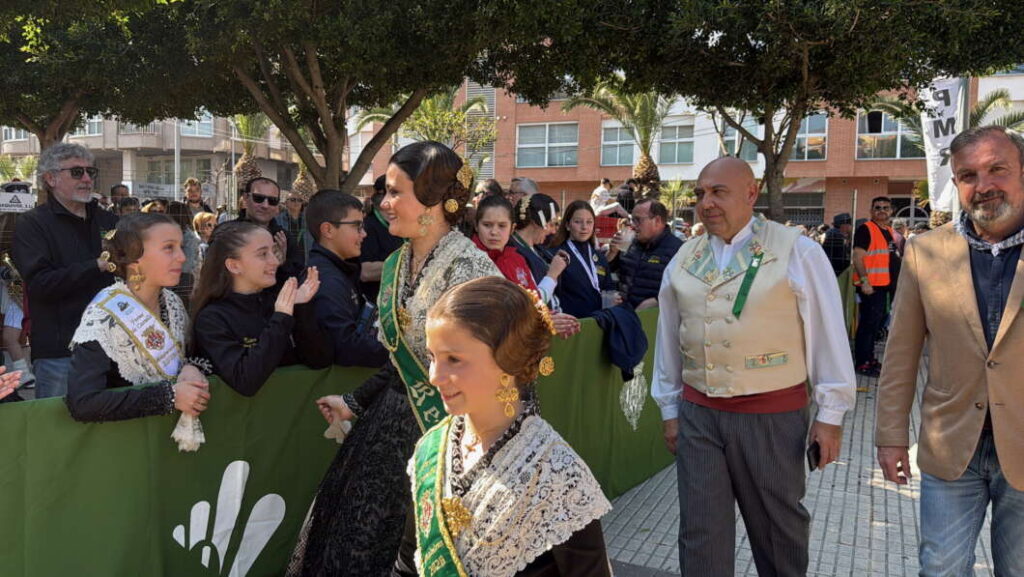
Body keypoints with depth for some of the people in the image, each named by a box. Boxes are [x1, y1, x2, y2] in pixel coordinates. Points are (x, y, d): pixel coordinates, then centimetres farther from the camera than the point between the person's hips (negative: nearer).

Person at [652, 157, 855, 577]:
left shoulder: (797, 252, -6)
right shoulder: (683, 260, 6)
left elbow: (828, 335, -5)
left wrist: (830, 415, -4)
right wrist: (670, 411, 14)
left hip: (772, 416, -3)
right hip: (698, 414, 3)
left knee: (778, 526, 15)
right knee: (700, 531, 8)